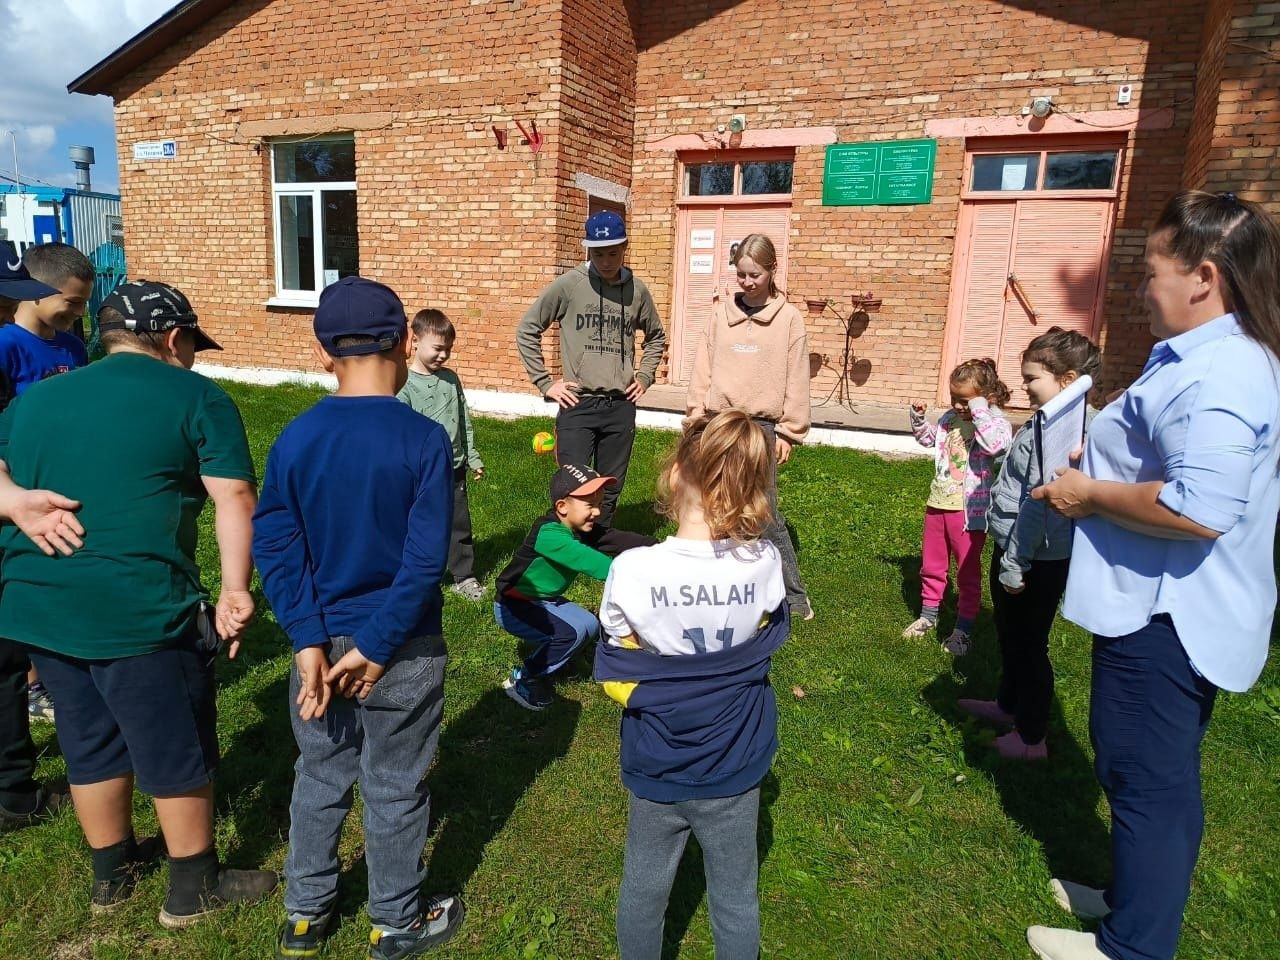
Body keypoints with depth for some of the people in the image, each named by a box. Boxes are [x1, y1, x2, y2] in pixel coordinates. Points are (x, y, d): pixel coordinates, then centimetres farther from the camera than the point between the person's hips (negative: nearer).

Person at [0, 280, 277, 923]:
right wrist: (236, 589, -14)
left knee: (91, 744, 23)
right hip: (136, 609, -6)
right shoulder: (196, 396, -3)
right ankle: (194, 888, 27)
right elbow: (234, 497, -13)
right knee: (176, 752, 11)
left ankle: (111, 874, 42)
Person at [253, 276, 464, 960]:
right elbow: (425, 559, -20)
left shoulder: (295, 439, -6)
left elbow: (275, 547, -8)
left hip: (322, 642, 3)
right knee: (394, 790, 13)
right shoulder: (425, 440, -16)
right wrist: (375, 648, -13)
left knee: (319, 780, 22)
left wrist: (311, 643, -8)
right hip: (403, 650, -3)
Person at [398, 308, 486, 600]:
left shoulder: (451, 378, 7)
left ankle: (464, 576, 23)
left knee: (460, 524, 11)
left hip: (453, 468, 5)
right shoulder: (404, 384, -10)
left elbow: (464, 420, 13)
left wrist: (472, 457, 13)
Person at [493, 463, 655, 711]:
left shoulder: (581, 529, -7)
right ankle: (522, 681, -4)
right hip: (513, 606, -8)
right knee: (573, 632, -23)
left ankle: (534, 648, 22)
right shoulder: (548, 534, -32)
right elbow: (588, 562, -44)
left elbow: (615, 540, -20)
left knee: (590, 626, 4)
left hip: (543, 600, 9)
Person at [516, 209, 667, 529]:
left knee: (610, 491, 11)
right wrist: (545, 383, -2)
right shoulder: (568, 285, -5)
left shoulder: (637, 290, 4)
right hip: (577, 405, -3)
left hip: (620, 407, 3)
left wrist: (644, 376, 9)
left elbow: (656, 337, 22)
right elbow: (526, 330, 1)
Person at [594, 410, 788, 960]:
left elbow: (615, 675, -11)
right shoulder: (765, 565, -21)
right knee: (736, 898, 23)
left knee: (643, 890, 24)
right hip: (735, 771, 1)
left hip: (656, 771, 0)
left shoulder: (632, 571, -25)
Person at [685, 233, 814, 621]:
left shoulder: (788, 318, 0)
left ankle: (794, 593, 9)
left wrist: (789, 432, -3)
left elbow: (796, 380, 0)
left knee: (765, 514, -4)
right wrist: (696, 413, 4)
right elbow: (703, 367, 9)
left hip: (761, 426, -3)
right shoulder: (722, 312, 8)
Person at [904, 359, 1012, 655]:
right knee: (931, 565, 19)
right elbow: (927, 438, 21)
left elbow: (995, 445, -38)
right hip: (938, 502, 7)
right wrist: (918, 416, 4)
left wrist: (979, 410, -31)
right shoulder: (950, 417, 3)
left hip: (969, 510, -6)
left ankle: (963, 629, 23)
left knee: (968, 572, 9)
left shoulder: (995, 421, -15)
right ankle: (928, 615, 38)